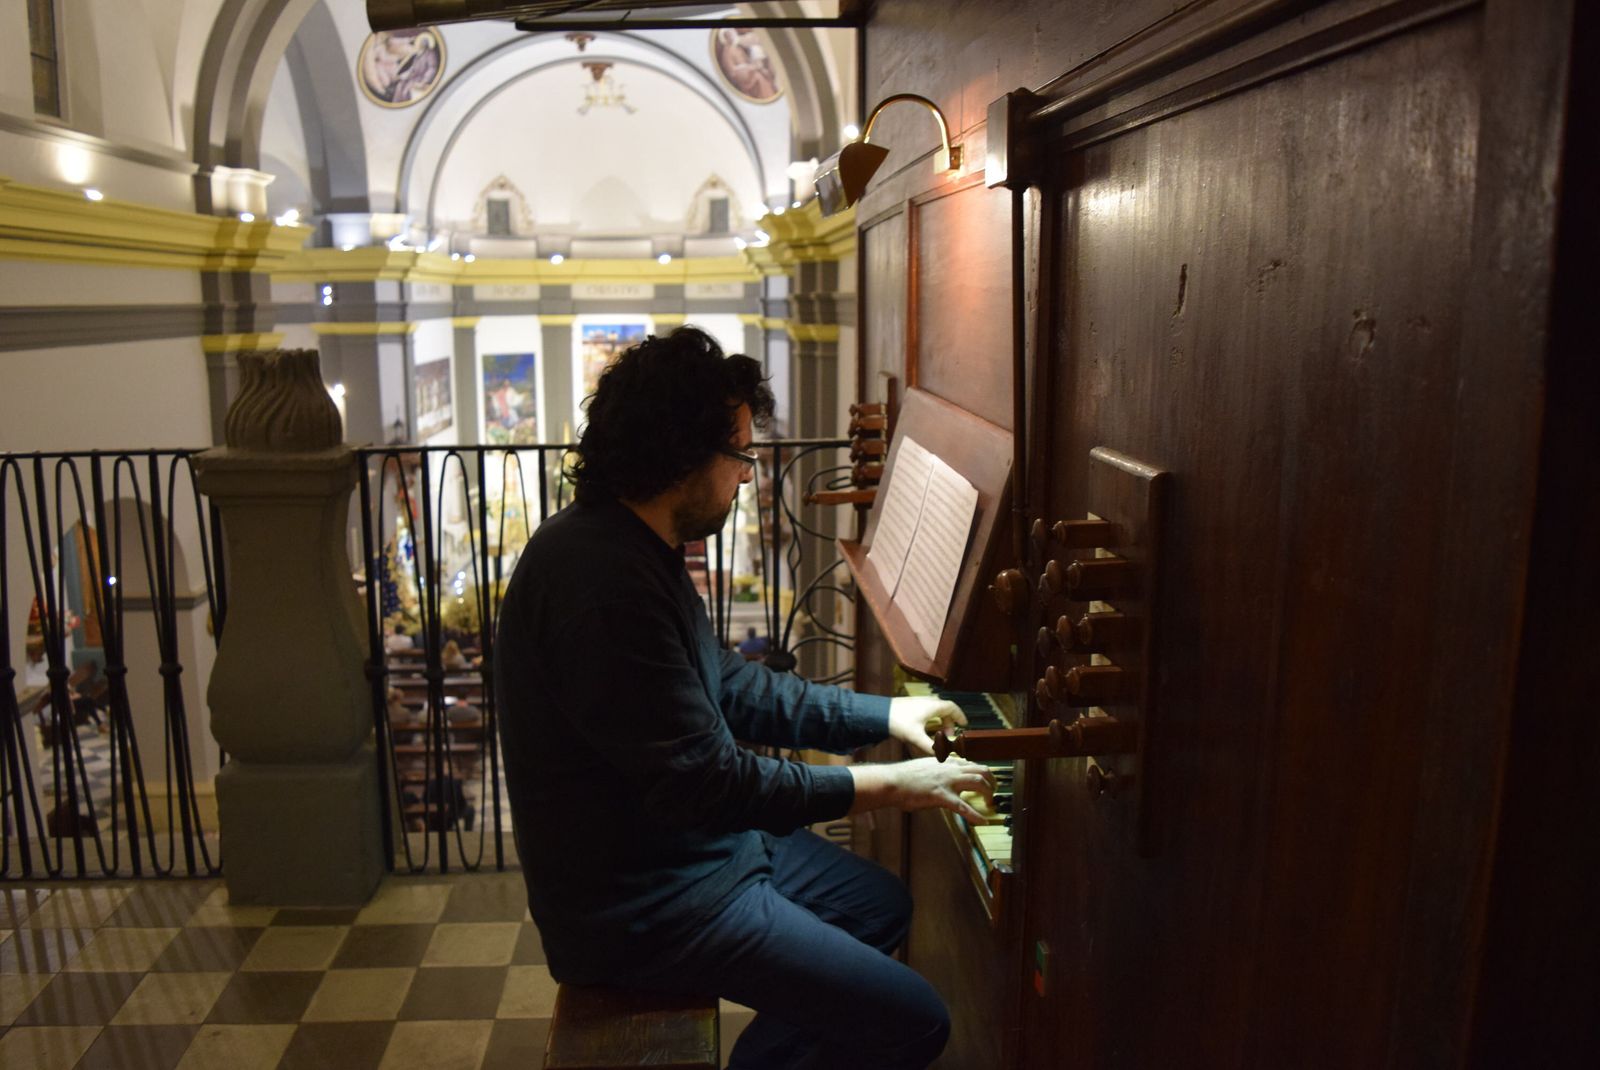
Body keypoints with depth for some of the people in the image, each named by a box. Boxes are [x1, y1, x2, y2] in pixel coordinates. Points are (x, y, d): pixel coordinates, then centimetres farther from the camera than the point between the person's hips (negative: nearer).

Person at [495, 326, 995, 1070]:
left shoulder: (632, 547, 5)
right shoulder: (602, 580, -28)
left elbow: (726, 686, 14)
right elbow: (701, 780, -28)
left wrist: (881, 715, 9)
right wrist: (887, 786, -19)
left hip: (690, 843, 10)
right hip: (635, 905, -10)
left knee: (882, 904, 22)